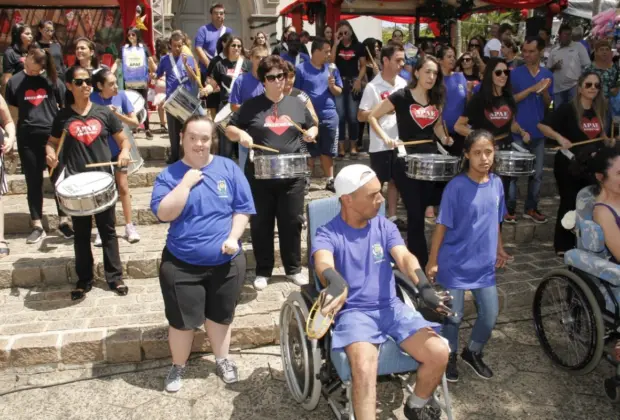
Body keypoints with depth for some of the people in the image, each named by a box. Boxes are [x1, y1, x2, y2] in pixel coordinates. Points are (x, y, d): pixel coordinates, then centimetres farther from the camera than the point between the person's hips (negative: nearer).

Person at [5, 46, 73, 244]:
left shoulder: (52, 80, 0)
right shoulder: (14, 82, 3)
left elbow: (65, 107, 5)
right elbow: (13, 111, 8)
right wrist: (13, 136, 1)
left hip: (53, 134, -1)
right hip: (27, 137, 1)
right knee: (34, 182, 7)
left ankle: (63, 221, 17)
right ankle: (37, 226, 14)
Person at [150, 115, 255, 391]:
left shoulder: (228, 169, -2)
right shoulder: (169, 175, -5)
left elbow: (243, 208, 0)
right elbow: (164, 214, -17)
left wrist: (233, 237, -12)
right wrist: (186, 183, -20)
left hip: (226, 262, 1)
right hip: (181, 264, -1)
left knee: (220, 315, 17)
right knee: (182, 319, 9)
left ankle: (222, 360, 39)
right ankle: (178, 366, 33)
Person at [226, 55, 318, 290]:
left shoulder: (297, 104, 9)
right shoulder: (251, 106, 1)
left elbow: (312, 127, 20)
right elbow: (229, 129, 5)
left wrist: (311, 133, -3)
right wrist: (240, 134, -16)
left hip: (292, 175, 2)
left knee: (292, 222, 7)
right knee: (260, 224, 7)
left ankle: (293, 269, 23)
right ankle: (263, 271, 21)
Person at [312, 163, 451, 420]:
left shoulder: (385, 227, 6)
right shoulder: (327, 234, -8)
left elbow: (404, 257, -11)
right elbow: (323, 264, -30)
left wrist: (424, 287, -33)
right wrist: (337, 285, -55)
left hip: (391, 308, 4)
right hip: (353, 313, -4)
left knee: (439, 353, -12)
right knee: (364, 368, -32)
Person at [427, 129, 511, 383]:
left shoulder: (496, 183, -1)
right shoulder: (456, 186, -16)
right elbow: (442, 226, -12)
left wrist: (499, 249, 18)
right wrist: (433, 261, -10)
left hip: (484, 264, 5)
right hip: (455, 264, -5)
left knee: (491, 314, 11)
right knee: (453, 315, 8)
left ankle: (473, 353, 36)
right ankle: (450, 357, 32)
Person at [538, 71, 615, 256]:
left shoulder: (600, 111, 6)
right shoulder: (568, 109, -13)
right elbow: (542, 125, -19)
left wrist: (608, 141, 1)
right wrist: (560, 138, -32)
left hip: (591, 165, 6)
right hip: (568, 165, -6)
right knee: (569, 203, 0)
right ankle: (563, 245, 12)